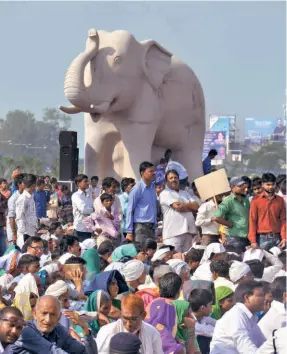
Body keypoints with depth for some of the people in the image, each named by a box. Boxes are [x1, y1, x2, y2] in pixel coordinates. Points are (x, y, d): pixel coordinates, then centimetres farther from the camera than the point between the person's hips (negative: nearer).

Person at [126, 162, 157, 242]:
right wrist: (129, 232, -13)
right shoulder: (137, 189, -8)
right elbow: (130, 211, -8)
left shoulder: (152, 186, 12)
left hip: (151, 227, 7)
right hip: (140, 227, -7)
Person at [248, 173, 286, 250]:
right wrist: (253, 241, -8)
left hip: (277, 238, 2)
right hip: (262, 238, -2)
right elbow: (252, 220, -1)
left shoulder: (280, 200, 9)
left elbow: (283, 220, 8)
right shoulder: (256, 200, 0)